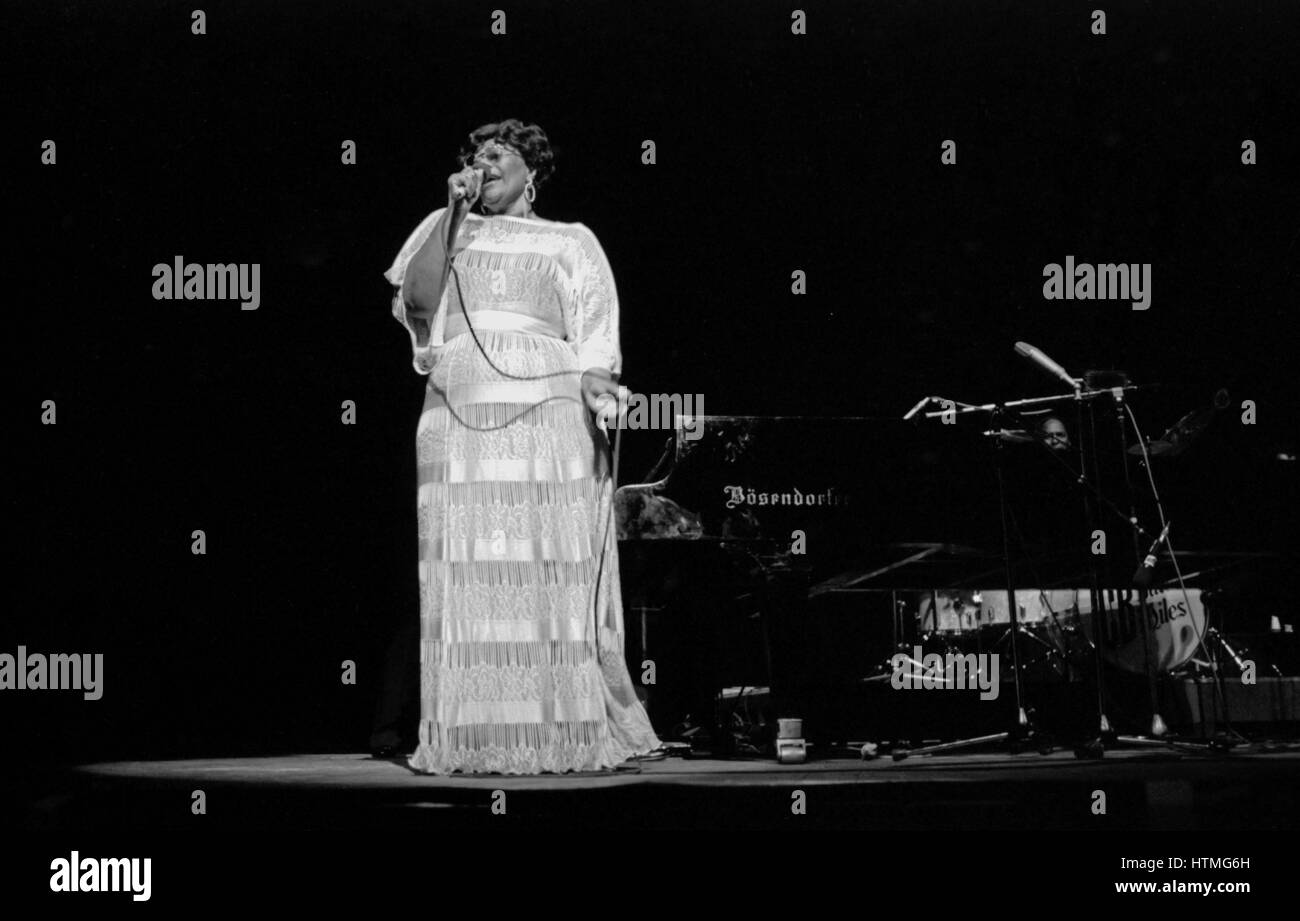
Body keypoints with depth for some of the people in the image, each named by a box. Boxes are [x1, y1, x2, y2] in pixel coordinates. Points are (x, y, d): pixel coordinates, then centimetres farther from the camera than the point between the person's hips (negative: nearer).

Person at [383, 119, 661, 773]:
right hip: (458, 421, 1)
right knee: (468, 588, -6)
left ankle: (570, 735, -5)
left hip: (549, 423, -1)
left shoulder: (570, 243, 16)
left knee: (556, 585, -7)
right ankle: (473, 738, -6)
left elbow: (596, 342, 6)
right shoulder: (445, 230, 20)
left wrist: (599, 391, -14)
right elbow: (416, 303, 2)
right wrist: (457, 215, 1)